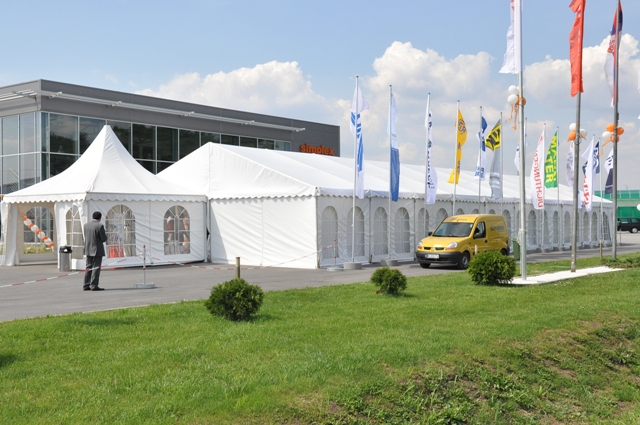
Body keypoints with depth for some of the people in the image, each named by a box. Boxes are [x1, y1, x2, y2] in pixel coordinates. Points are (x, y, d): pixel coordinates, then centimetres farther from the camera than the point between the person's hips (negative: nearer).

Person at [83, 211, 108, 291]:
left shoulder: (86, 225, 5)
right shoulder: (100, 226, -13)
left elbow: (86, 237, 12)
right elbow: (104, 239, -11)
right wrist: (104, 233, 9)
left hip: (88, 250, 6)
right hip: (97, 250, -6)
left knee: (89, 268, 12)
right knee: (96, 268, -3)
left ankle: (86, 285, 13)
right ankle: (94, 285, -5)